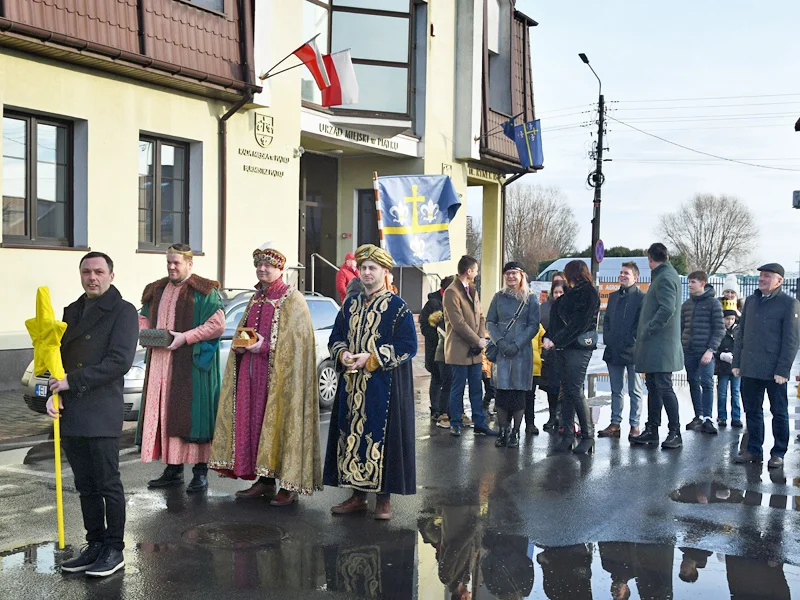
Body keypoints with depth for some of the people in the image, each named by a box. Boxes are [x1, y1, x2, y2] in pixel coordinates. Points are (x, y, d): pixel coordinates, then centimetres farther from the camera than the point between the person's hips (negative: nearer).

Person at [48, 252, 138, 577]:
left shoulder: (122, 311, -4)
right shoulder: (72, 311, 18)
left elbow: (120, 361, -14)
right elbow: (61, 356, 19)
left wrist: (72, 381, -14)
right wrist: (54, 394, 1)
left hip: (101, 413, -7)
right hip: (70, 413, 7)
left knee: (108, 484, 0)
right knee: (85, 486, 13)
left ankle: (114, 550, 11)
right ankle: (95, 545, 23)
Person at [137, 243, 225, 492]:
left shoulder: (203, 291, -4)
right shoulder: (157, 290, 16)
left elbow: (217, 324, -11)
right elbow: (143, 317, 25)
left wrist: (185, 337, -17)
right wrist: (146, 332, 3)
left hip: (190, 363, -6)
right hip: (160, 362, 6)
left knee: (192, 413, -5)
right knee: (163, 413, 5)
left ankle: (200, 471, 2)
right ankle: (173, 469, 14)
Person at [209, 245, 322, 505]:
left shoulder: (292, 300, -7)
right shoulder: (256, 299, 16)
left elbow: (296, 342, -13)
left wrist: (265, 347, -20)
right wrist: (240, 346, 3)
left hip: (279, 374, -7)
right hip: (252, 373, 7)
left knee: (280, 423, -7)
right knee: (255, 422, 7)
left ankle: (290, 484, 0)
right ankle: (264, 481, 16)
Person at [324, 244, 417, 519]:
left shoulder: (397, 307, -4)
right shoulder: (350, 305, 13)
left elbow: (408, 346, -9)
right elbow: (335, 338, 17)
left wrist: (371, 358, -16)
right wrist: (343, 355, -6)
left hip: (383, 388, -5)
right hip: (351, 386, 5)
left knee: (381, 437, -4)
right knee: (352, 435, 7)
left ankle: (383, 498, 6)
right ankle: (357, 494, 17)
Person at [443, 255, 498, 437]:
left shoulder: (472, 290, 15)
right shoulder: (451, 292, -12)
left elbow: (480, 316, 15)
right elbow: (458, 323, -17)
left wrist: (481, 338, -1)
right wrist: (477, 341, -12)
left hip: (475, 350, 8)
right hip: (459, 350, -8)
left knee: (476, 389, 10)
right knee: (458, 388, 1)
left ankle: (480, 424, 15)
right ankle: (455, 424, 12)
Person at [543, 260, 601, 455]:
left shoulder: (589, 293, -7)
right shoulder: (571, 294, 19)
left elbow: (578, 323, -15)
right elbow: (557, 318, 18)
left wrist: (556, 340, -15)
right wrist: (549, 337, 3)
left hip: (578, 348, -8)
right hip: (563, 347, 8)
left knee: (575, 391, -9)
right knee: (566, 391, 6)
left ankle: (588, 436, -1)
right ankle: (568, 435, 9)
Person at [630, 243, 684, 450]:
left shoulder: (665, 278, -12)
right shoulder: (662, 276, 18)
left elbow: (667, 309, -24)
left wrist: (648, 330, -18)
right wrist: (644, 331, 15)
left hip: (661, 346, -10)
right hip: (654, 347, 10)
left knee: (664, 388, -7)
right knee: (653, 387, 12)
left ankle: (675, 433, -2)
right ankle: (651, 430, 17)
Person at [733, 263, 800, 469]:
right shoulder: (751, 301, 13)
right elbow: (741, 334, 16)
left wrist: (782, 370, -14)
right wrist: (736, 363, 9)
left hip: (774, 372, -5)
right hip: (750, 370, 5)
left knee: (779, 412, 5)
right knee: (752, 411, 11)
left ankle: (778, 453, 14)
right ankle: (754, 450, 20)